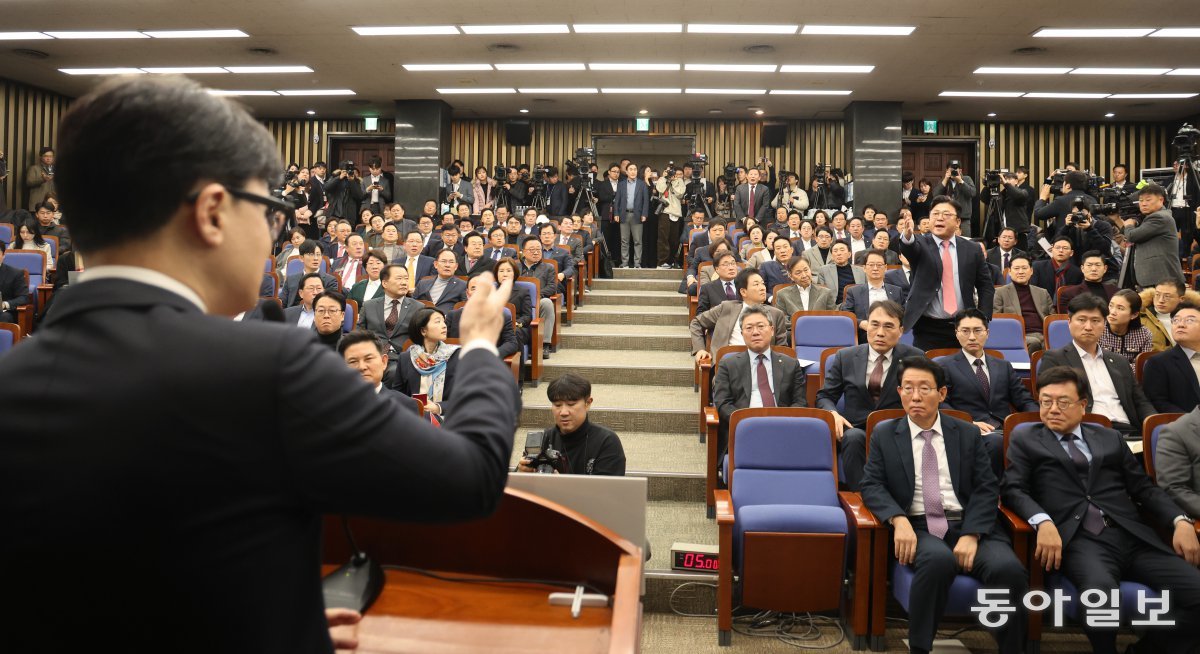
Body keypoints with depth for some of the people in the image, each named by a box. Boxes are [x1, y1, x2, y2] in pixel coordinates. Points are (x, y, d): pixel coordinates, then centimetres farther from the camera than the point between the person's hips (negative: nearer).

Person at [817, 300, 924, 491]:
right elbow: (824, 396, 13)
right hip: (856, 430, 1)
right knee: (853, 437, -34)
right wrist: (833, 414, -11)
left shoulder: (914, 358, 7)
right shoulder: (845, 357, 10)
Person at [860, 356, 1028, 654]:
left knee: (1009, 569, -28)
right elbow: (872, 485, 2)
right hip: (918, 527, -1)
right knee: (938, 560, -35)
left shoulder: (968, 434, 13)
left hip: (969, 525, 2)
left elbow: (987, 489, 4)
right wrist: (899, 519, -18)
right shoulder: (884, 435, 11)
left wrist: (971, 534, -12)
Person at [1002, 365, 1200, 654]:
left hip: (1132, 535, 4)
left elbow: (1144, 488, 22)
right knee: (1100, 595, -35)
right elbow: (1013, 489, 1)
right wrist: (1044, 522, -18)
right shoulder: (1026, 443, 15)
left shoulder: (1110, 438, 25)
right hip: (1079, 540, -4)